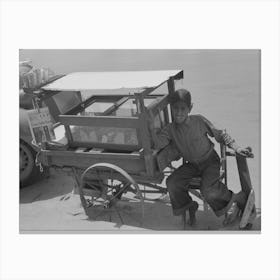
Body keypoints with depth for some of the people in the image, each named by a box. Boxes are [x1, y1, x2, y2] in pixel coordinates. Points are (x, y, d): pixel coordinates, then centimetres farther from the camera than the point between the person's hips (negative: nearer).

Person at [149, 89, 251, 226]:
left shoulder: (199, 121, -16)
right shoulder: (170, 129, -9)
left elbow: (219, 134, -5)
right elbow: (158, 144, -24)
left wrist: (235, 147, -13)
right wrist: (151, 128, -38)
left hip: (210, 161, -4)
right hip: (191, 164, 4)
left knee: (208, 191, -27)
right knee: (172, 183, -16)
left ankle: (237, 199, 3)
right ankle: (189, 206, 12)